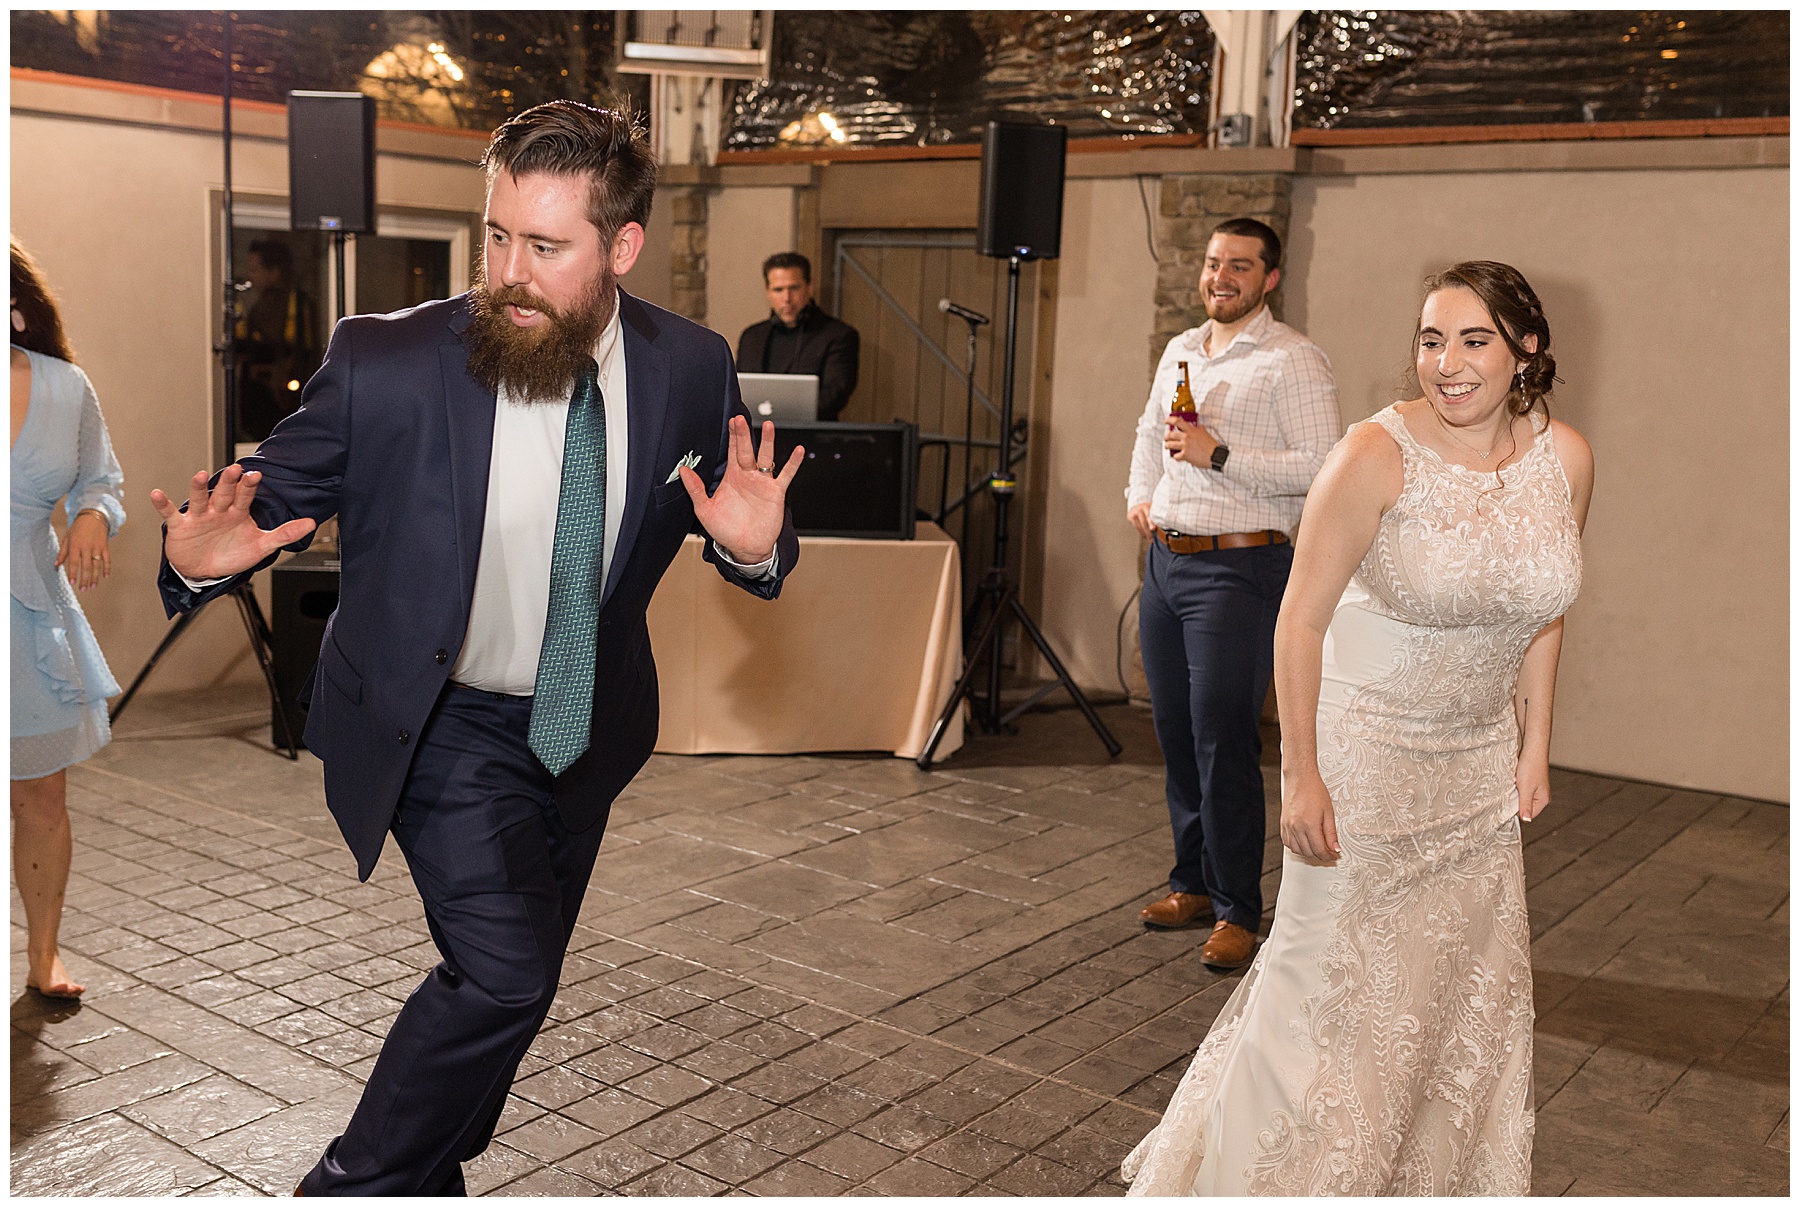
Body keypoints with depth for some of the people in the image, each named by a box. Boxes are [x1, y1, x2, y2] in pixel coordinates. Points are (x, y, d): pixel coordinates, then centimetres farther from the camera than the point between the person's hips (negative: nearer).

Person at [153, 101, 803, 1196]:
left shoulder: (691, 369, -12)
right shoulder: (387, 364, -21)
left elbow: (747, 534, 0)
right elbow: (272, 493, -9)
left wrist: (755, 546, -24)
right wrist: (204, 560, -31)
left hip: (585, 728, 5)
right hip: (442, 725, -4)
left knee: (514, 985, 20)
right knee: (505, 969, -18)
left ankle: (432, 1175, 48)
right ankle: (356, 1184, 10)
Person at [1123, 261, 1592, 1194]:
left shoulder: (1565, 458, -5)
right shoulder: (1378, 454, -21)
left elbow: (1542, 611, 9)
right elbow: (1300, 619, -17)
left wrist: (1534, 747, 10)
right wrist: (1301, 776, -18)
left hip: (1479, 756, 6)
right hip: (1363, 741, -5)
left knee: (1472, 972, 17)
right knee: (1335, 969, 2)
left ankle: (1444, 1169, 40)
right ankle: (1263, 1167, 25)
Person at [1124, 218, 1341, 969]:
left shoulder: (1293, 361, -8)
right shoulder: (1180, 351, 15)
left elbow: (1322, 468, -17)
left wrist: (1218, 454, -21)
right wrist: (1140, 493, 16)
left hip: (1238, 569, -7)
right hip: (1166, 560, 7)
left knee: (1223, 740, -8)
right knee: (1174, 732, 12)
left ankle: (1237, 911, 2)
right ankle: (1193, 882, 26)